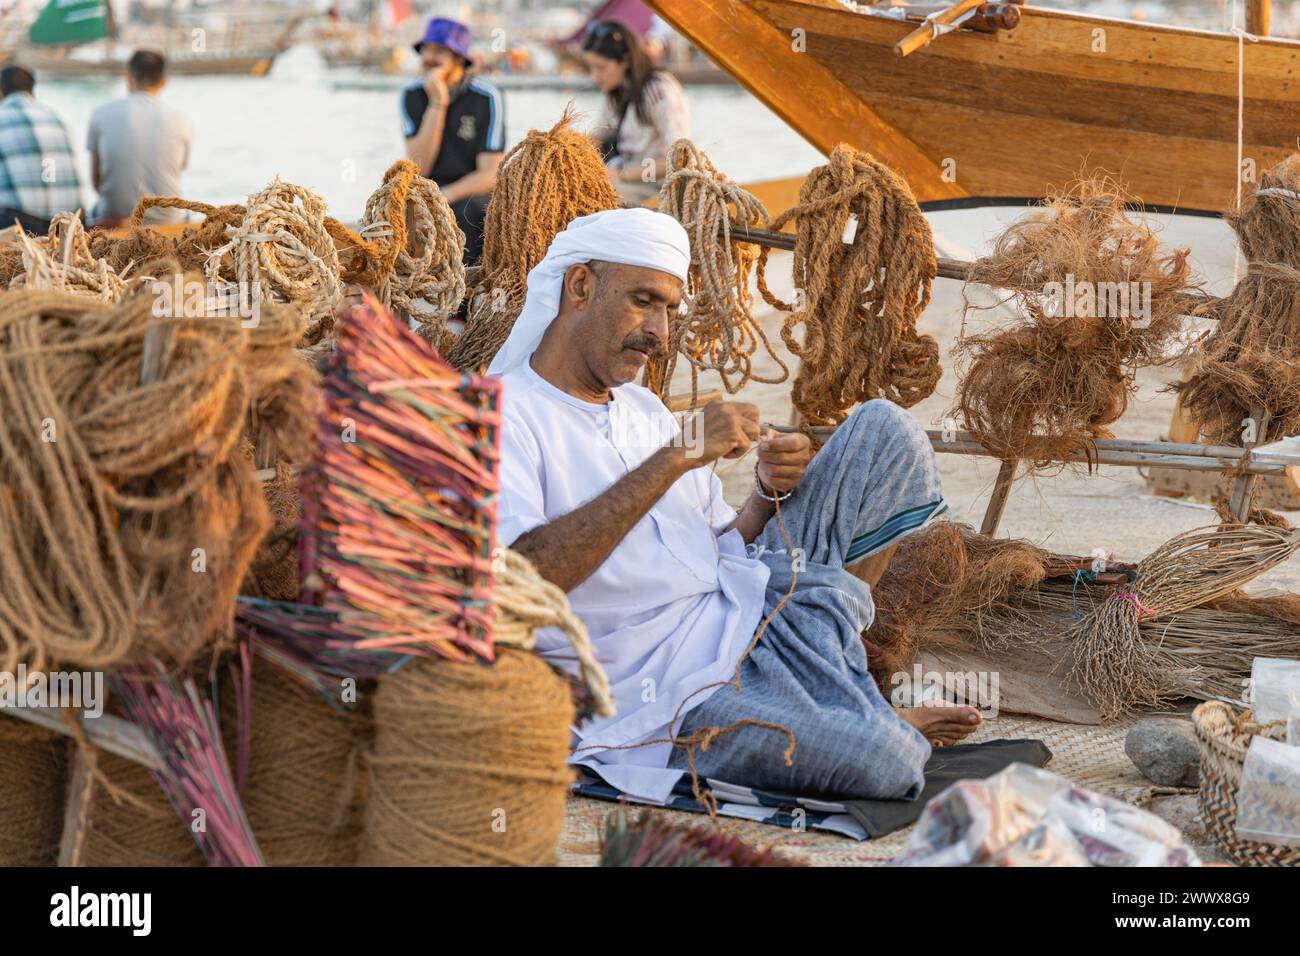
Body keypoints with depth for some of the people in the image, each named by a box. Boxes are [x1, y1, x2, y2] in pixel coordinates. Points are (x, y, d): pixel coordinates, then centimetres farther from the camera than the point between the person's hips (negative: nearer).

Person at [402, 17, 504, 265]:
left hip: (475, 193, -3)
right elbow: (419, 167, -11)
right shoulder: (412, 96, 0)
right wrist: (437, 104, -17)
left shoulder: (486, 97, -11)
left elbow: (490, 176, -14)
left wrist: (444, 196, -28)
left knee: (466, 211, -35)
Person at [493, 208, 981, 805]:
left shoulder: (643, 408, 20)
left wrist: (770, 492, 1)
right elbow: (518, 577, -25)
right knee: (885, 761, -31)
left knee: (884, 431, 7)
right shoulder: (502, 416, -7)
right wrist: (675, 458, -22)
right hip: (667, 699, -8)